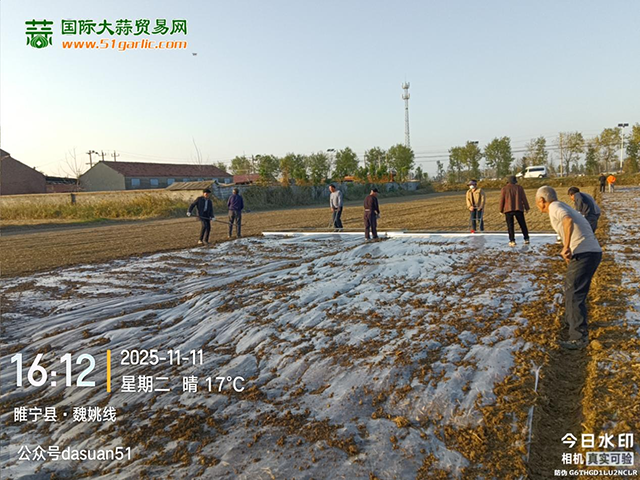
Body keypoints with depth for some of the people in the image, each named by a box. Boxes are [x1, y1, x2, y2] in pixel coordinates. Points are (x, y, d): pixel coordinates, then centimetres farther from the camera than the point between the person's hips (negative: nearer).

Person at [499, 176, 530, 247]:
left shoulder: (504, 189, 2)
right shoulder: (519, 188, 7)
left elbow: (502, 200, 0)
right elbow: (524, 198, 5)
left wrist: (501, 210, 6)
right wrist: (526, 208, 10)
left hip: (508, 210, -2)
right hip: (518, 209, 2)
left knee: (510, 226, -2)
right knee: (523, 225, 9)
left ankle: (512, 241, -7)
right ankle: (526, 239, 7)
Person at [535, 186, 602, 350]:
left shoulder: (554, 206, -6)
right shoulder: (563, 207, 23)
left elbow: (568, 221, -27)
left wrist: (566, 247, -24)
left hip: (584, 254, -10)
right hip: (592, 252, 10)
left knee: (575, 294, -6)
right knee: (570, 287, 26)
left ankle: (579, 337, -4)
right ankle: (570, 320, 44)